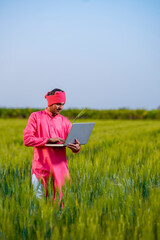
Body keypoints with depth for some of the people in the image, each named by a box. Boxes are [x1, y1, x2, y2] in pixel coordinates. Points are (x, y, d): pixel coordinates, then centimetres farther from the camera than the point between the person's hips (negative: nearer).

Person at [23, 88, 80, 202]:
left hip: (60, 167, 2)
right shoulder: (36, 117, 4)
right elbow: (27, 139, -6)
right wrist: (49, 140, -14)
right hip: (41, 166, -2)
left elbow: (72, 141, 6)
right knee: (39, 199, 0)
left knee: (60, 199, 1)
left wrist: (76, 147, -19)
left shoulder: (65, 121, 13)